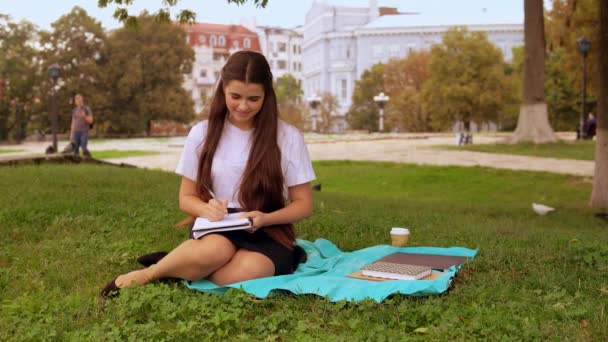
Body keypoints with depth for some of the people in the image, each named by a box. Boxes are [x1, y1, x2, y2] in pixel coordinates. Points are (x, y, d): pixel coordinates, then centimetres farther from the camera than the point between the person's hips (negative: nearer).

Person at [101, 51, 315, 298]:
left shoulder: (288, 137, -3)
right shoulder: (203, 133, 1)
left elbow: (303, 204, 2)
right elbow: (187, 198, 8)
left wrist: (265, 219, -19)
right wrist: (206, 209, -16)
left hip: (267, 235, 0)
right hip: (214, 230, 1)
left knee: (247, 271, -37)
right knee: (215, 249, -38)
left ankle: (179, 267, -11)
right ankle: (146, 274, -12)